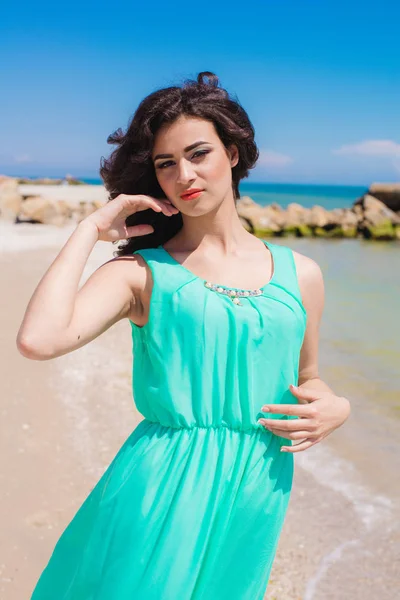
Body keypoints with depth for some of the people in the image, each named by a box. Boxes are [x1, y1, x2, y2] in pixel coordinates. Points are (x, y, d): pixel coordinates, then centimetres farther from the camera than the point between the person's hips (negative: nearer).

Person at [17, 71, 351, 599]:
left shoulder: (301, 275, 6)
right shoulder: (142, 272, -4)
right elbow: (39, 340, -20)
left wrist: (334, 407, -3)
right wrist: (90, 229, -11)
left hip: (255, 501, 3)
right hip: (159, 493, -2)